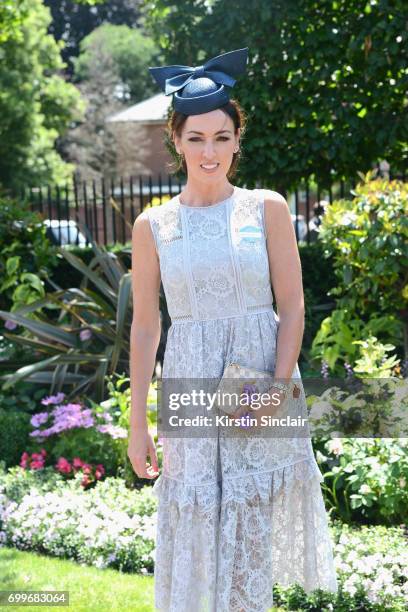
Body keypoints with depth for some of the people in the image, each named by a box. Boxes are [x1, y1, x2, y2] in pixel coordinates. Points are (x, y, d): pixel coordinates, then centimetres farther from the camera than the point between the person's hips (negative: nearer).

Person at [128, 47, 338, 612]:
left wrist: (276, 389, -11)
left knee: (253, 531, 4)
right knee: (189, 527, 3)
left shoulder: (267, 209, 2)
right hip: (189, 388, 0)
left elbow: (292, 307, 1)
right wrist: (137, 423, 4)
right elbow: (145, 327, 6)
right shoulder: (153, 226, 4)